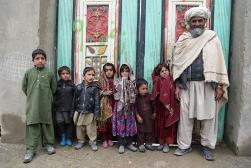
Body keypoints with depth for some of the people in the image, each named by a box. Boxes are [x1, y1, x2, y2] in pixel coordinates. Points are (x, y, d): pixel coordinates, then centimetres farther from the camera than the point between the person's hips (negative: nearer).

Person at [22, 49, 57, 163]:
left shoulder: (49, 73, -2)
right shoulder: (28, 72, 1)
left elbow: (53, 88, 8)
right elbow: (24, 87, 12)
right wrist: (32, 96, 11)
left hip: (46, 105, 0)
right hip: (32, 105, 0)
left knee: (47, 125, 11)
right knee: (32, 126, 2)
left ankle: (49, 144, 27)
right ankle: (30, 150, 10)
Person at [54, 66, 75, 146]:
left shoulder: (72, 84, 2)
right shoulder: (57, 84, 7)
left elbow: (75, 97, 0)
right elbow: (54, 96, 8)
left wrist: (73, 108, -7)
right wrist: (54, 107, 2)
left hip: (69, 108, -1)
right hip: (59, 108, 1)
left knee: (69, 123, 3)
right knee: (60, 122, -4)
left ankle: (69, 138, 20)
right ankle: (63, 137, 17)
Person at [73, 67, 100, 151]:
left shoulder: (95, 87, -5)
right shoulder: (79, 87, 3)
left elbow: (97, 101, -7)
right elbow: (75, 100, 8)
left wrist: (96, 113, -10)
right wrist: (74, 111, 8)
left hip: (90, 112, -3)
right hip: (79, 112, 3)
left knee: (91, 129, 6)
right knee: (79, 128, 14)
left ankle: (93, 142, 23)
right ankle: (81, 141, 32)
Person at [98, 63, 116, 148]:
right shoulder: (101, 80, 4)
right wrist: (105, 93, -11)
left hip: (112, 103, 1)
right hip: (104, 104, 0)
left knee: (112, 121, 1)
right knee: (104, 121, -2)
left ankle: (110, 139, 19)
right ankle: (104, 139, 13)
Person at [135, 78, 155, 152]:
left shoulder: (149, 96, -4)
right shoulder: (136, 98, -11)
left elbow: (153, 105, 5)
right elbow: (135, 108, -9)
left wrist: (154, 113, 2)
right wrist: (138, 116, -13)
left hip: (149, 117, 3)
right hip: (141, 118, -3)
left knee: (149, 131, 11)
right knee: (141, 131, 6)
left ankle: (148, 143, 26)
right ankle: (141, 144, 17)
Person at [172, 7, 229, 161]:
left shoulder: (212, 38, 5)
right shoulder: (183, 40, 8)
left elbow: (219, 62, 2)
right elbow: (177, 64, 6)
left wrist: (220, 86, -4)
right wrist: (177, 86, 1)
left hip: (208, 85, -1)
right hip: (187, 85, 1)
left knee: (209, 116, 5)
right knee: (185, 116, 5)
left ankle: (207, 146, 22)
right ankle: (185, 145, 19)